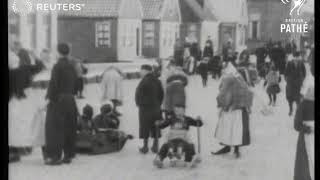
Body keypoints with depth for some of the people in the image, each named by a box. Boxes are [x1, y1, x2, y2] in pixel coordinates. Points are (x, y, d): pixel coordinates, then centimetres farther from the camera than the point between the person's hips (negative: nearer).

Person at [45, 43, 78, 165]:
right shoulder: (72, 67, 8)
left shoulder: (57, 66, -12)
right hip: (70, 100, 7)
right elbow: (76, 83, 12)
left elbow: (53, 84, -16)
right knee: (69, 128, 11)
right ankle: (68, 155, 16)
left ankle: (55, 156, -3)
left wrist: (49, 96, -9)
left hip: (58, 100, -7)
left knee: (55, 129, -2)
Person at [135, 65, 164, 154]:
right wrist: (158, 104, 16)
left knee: (145, 127, 2)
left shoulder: (144, 81, -16)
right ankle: (155, 146, 15)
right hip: (156, 108, 7)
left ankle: (145, 146, 4)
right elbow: (161, 94, 10)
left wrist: (139, 103, 2)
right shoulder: (157, 81, 7)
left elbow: (139, 94, -14)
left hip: (145, 107, -7)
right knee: (156, 127, 11)